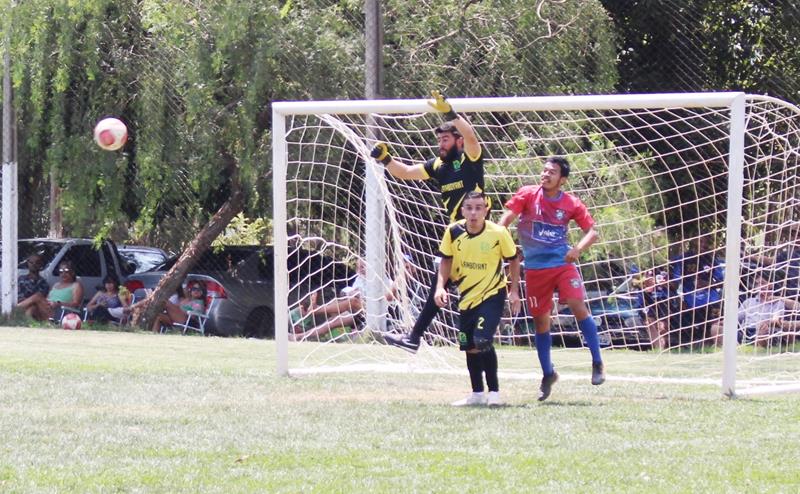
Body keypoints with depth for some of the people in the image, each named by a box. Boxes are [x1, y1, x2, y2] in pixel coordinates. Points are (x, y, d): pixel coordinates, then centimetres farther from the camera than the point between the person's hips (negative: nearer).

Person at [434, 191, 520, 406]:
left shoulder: (498, 233, -17)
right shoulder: (453, 232, -10)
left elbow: (513, 259, -1)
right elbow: (446, 260, 5)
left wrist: (514, 291, -4)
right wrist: (440, 286, -8)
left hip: (493, 294, -4)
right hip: (467, 296, 4)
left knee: (482, 341, -20)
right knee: (469, 347, 9)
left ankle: (494, 392, -9)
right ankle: (477, 394, 25)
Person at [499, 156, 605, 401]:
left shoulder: (571, 204, -1)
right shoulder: (528, 194, -3)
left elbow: (592, 231, 4)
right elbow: (506, 219, -6)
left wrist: (578, 249, -14)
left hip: (562, 262, -1)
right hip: (535, 268, 1)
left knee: (578, 305, -19)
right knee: (540, 320, 7)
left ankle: (597, 363, -9)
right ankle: (548, 374, 23)